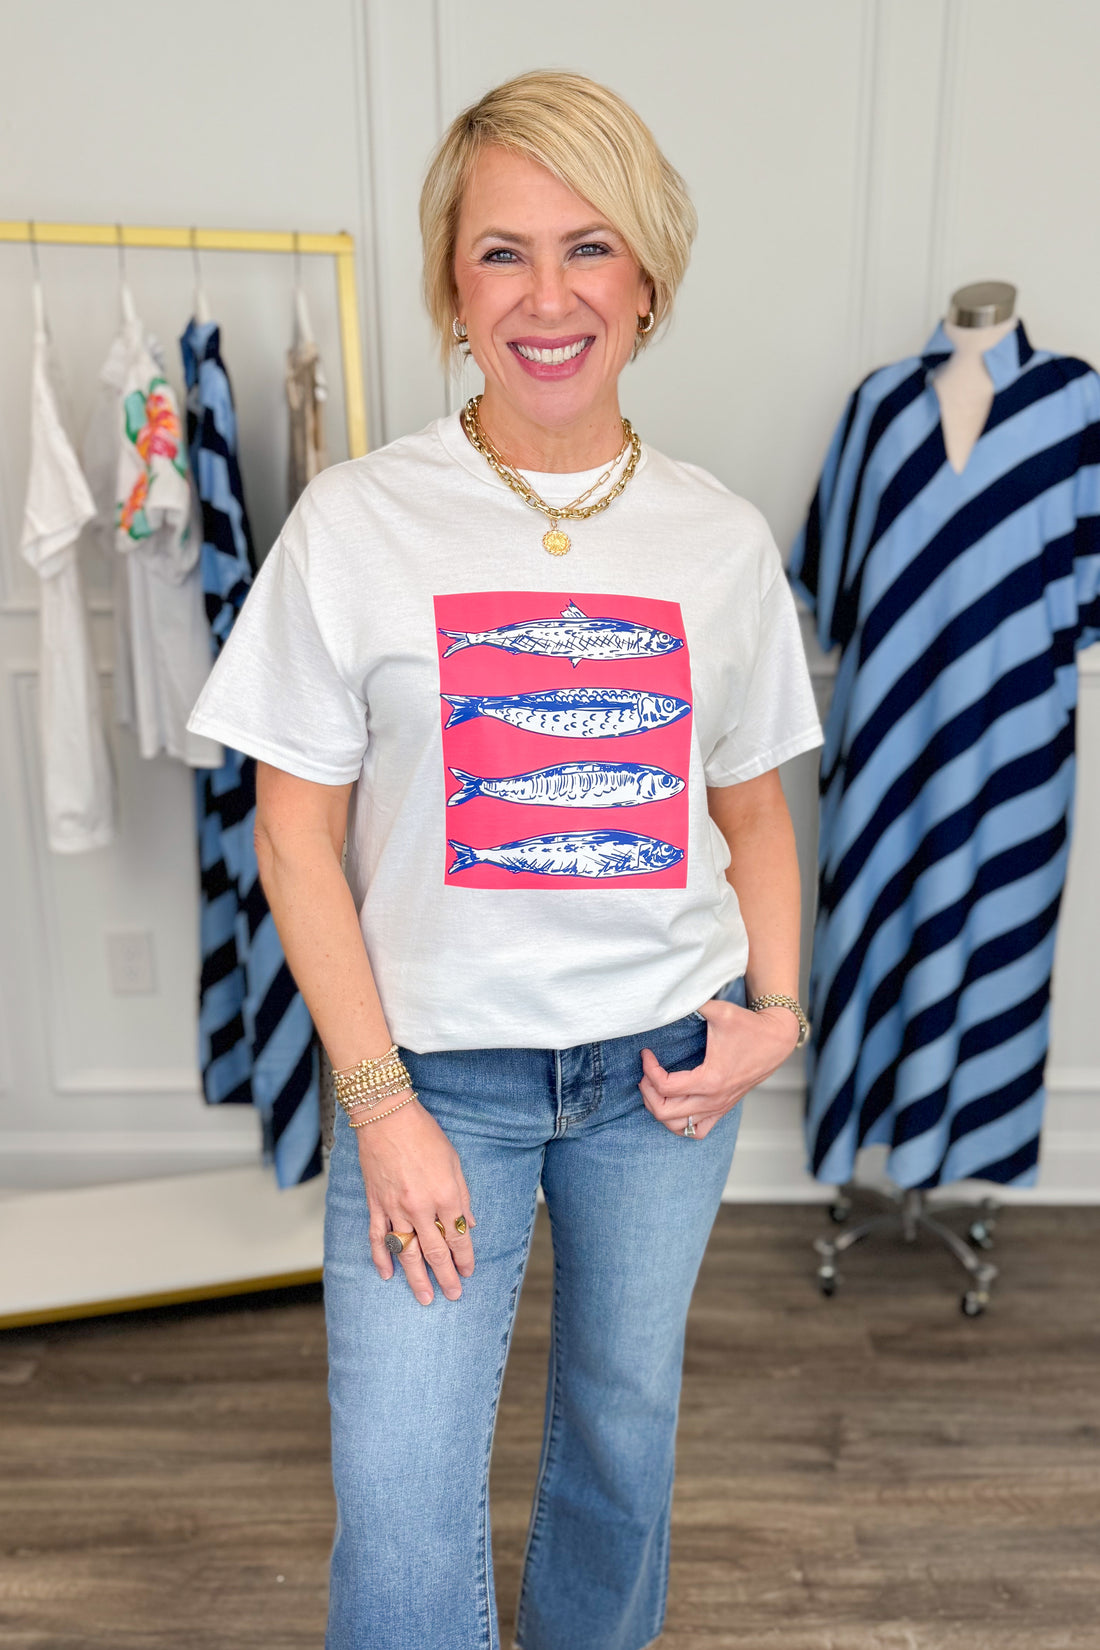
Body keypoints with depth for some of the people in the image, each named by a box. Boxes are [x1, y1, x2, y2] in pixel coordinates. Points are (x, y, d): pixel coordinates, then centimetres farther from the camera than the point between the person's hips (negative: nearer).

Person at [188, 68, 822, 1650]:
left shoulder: (722, 538, 0)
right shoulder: (357, 522, -8)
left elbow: (753, 807, 10)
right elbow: (297, 830, -7)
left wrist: (775, 1012, -3)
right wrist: (383, 1105, -11)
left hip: (664, 1062, 3)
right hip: (441, 1064, -2)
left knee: (625, 1419, 22)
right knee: (400, 1509, 0)